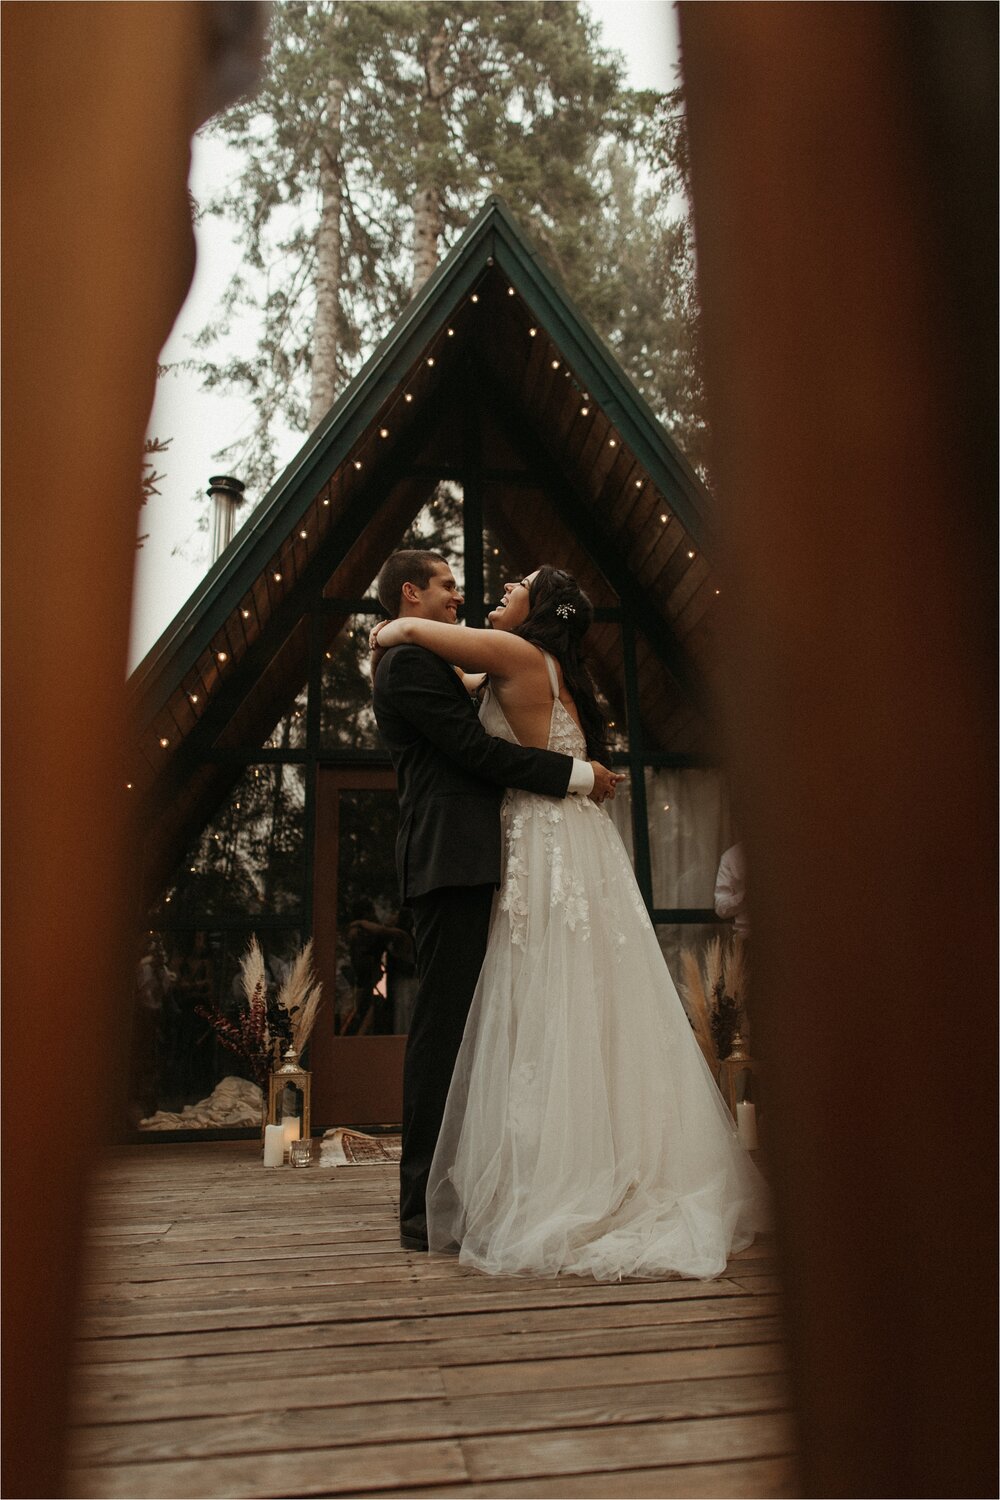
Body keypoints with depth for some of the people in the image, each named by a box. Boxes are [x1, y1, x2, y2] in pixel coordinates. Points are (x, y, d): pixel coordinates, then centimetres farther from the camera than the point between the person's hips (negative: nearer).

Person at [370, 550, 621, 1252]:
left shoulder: (420, 663, 25)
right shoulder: (411, 660, -8)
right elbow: (479, 751, -15)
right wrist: (580, 774, -9)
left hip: (462, 863, 11)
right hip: (451, 859, -11)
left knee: (459, 1024, 11)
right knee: (444, 1024, -9)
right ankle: (427, 1208, -2)